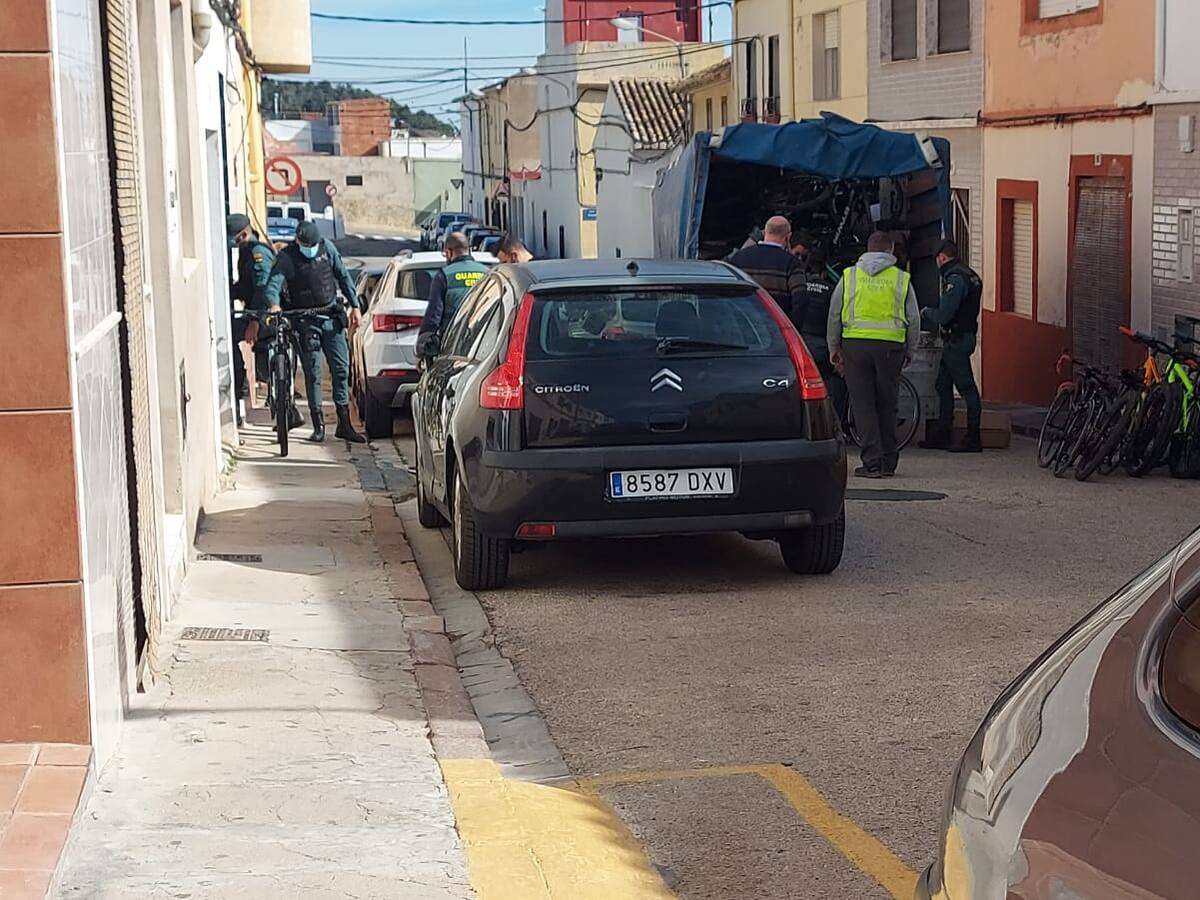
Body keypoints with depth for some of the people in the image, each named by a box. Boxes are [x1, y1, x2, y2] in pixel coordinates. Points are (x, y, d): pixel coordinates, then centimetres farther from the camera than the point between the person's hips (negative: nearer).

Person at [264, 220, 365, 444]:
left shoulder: (327, 248, 1)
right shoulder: (286, 257, -9)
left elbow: (343, 276, 10)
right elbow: (273, 284, -22)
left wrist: (355, 306, 8)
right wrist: (273, 305, -43)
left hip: (332, 316, 3)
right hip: (306, 322, -3)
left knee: (342, 368, 2)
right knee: (312, 373, -1)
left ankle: (344, 424, 9)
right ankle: (318, 425, 9)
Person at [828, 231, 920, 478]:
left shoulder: (849, 275, 8)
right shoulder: (902, 278, 8)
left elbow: (834, 315, 9)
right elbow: (914, 320, 9)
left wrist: (834, 348, 17)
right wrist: (910, 352, 19)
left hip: (856, 344, -1)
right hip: (890, 346, 1)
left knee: (863, 405, 2)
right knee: (887, 405, 11)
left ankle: (872, 462, -4)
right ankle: (888, 462, 15)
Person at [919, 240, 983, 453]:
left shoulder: (955, 278, -16)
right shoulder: (969, 275, 16)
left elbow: (943, 315, -20)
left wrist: (927, 312, -2)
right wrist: (932, 313, 19)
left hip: (956, 340, -11)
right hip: (964, 337, 11)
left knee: (966, 387, -7)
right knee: (943, 385, 15)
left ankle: (973, 439, -5)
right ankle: (940, 435, 20)